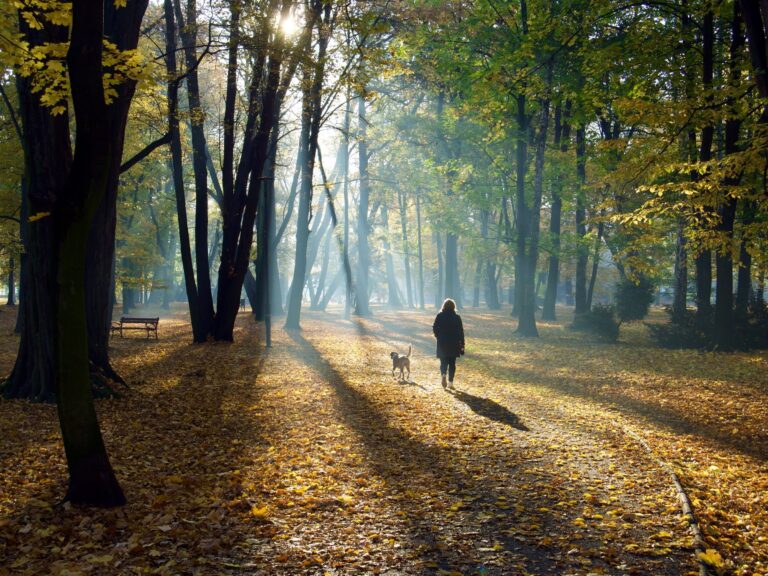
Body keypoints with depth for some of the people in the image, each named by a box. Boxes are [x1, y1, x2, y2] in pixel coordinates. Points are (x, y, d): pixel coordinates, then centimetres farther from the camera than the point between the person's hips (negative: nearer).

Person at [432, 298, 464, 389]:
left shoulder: (439, 316, -4)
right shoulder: (456, 317, -5)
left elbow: (435, 328, -4)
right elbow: (461, 331, -4)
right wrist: (462, 344, 1)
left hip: (442, 343, 0)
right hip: (454, 343, 0)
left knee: (443, 361, 11)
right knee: (452, 363, 9)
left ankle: (443, 374, -17)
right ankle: (450, 382, 6)